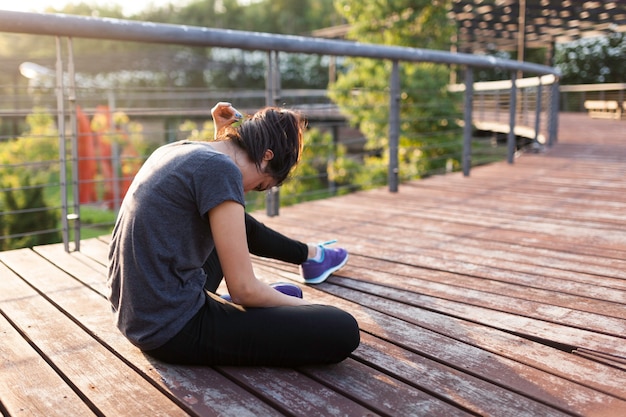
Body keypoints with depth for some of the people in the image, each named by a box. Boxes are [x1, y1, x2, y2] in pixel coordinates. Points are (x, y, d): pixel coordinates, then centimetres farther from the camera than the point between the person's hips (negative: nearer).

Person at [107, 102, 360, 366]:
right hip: (173, 331, -10)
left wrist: (222, 135, 19)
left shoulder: (177, 149, 8)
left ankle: (310, 254, 50)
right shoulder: (221, 169, -18)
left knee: (239, 224, 32)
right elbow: (243, 289, -18)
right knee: (342, 330, -13)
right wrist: (301, 304, 1)